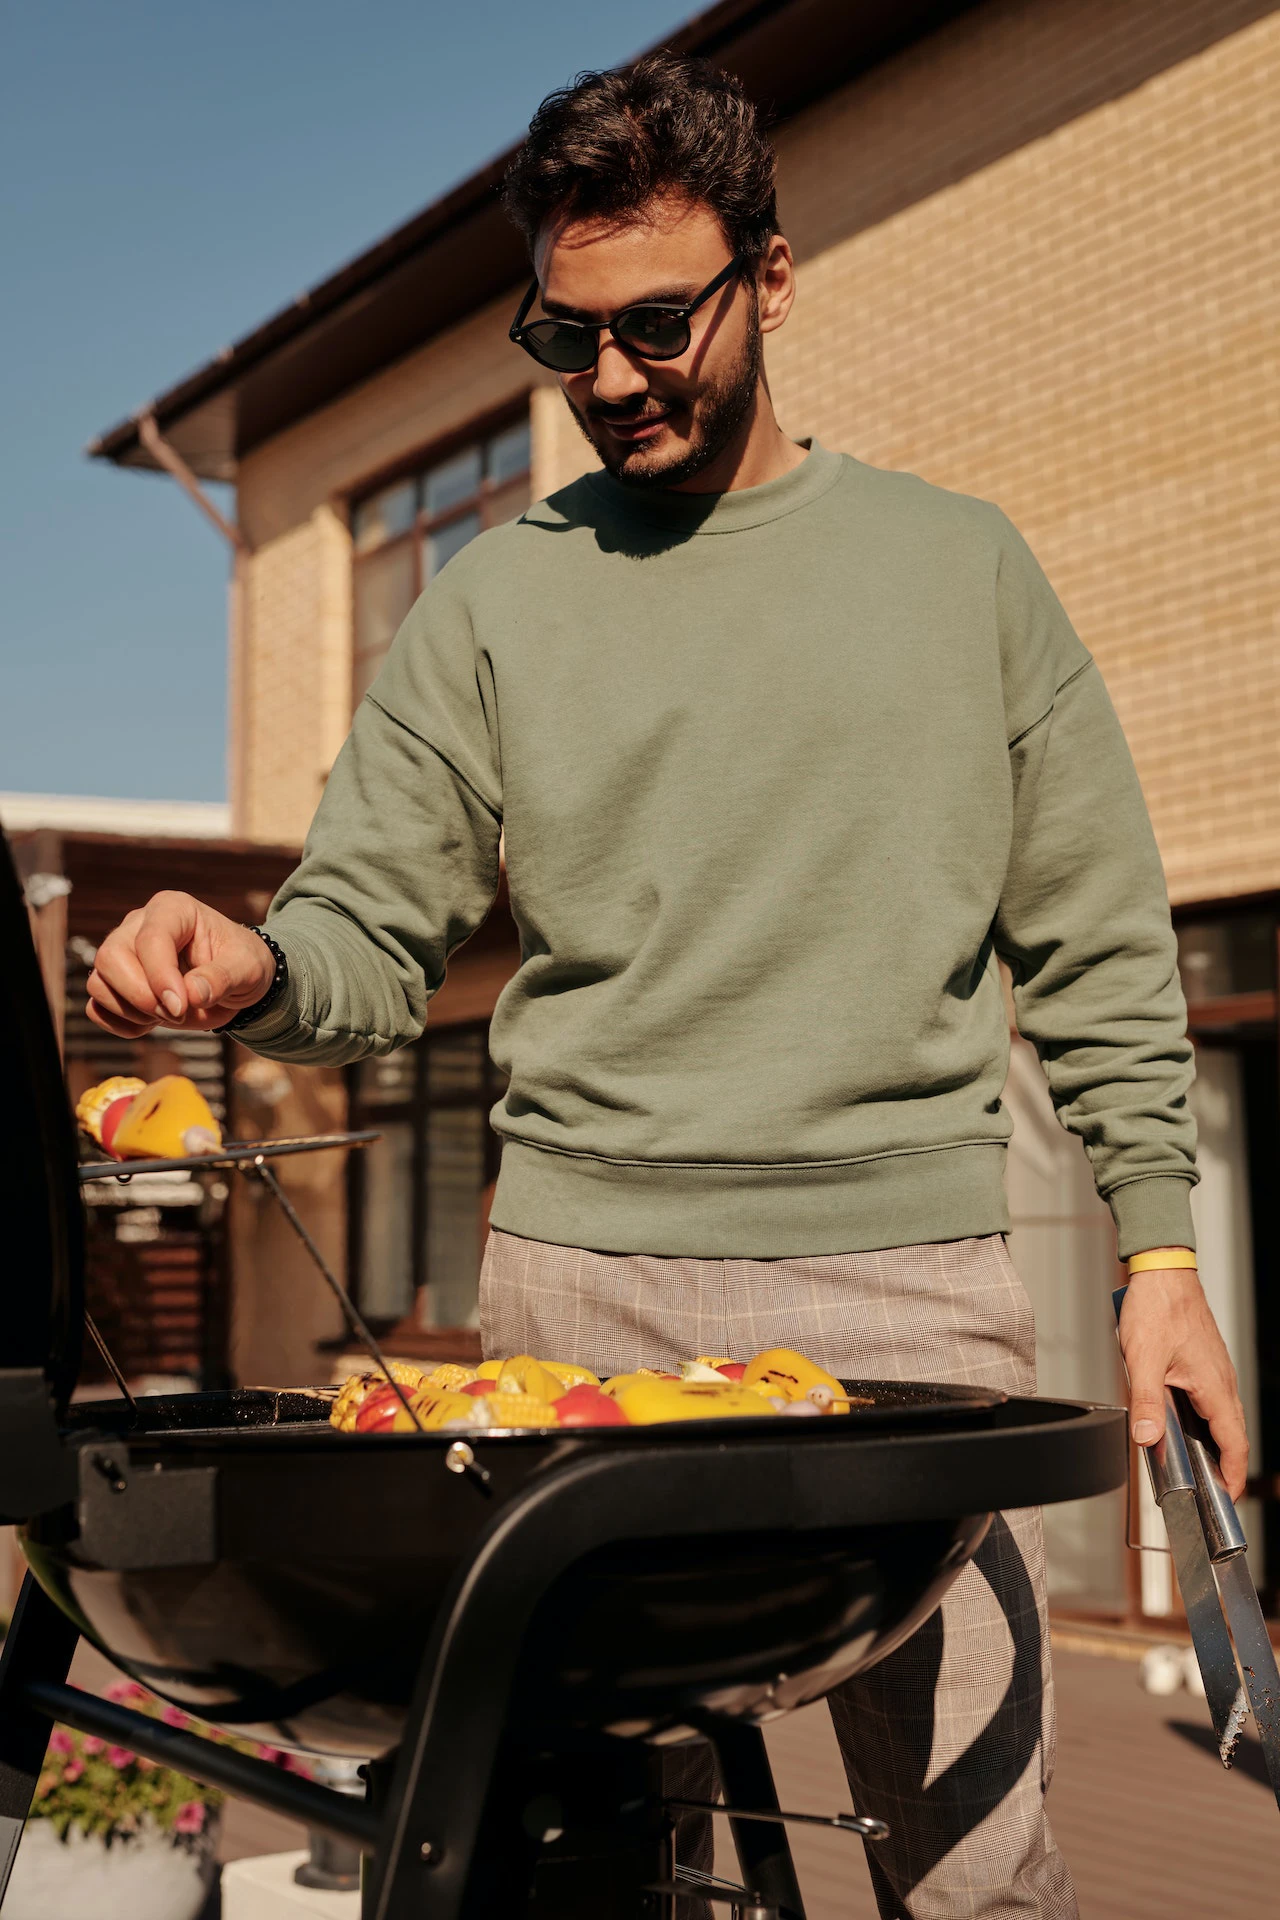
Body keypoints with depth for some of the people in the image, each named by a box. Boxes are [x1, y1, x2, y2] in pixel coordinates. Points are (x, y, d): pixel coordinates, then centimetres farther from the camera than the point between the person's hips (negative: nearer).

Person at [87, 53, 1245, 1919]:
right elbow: (375, 932, 6)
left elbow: (1096, 952, 11)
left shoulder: (958, 561, 10)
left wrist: (1160, 1246, 4)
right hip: (585, 1291, 1)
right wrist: (251, 969, -17)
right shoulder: (497, 598, 10)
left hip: (913, 1288, 0)